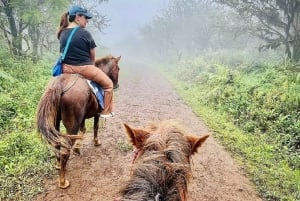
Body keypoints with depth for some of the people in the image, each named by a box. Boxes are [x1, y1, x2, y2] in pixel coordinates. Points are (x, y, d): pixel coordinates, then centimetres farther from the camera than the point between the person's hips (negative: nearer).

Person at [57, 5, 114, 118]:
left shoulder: (63, 33, 7)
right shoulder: (84, 33, -11)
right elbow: (92, 56, -3)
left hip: (66, 69, 6)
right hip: (84, 68, -6)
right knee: (108, 84, 13)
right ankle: (106, 112, 17)